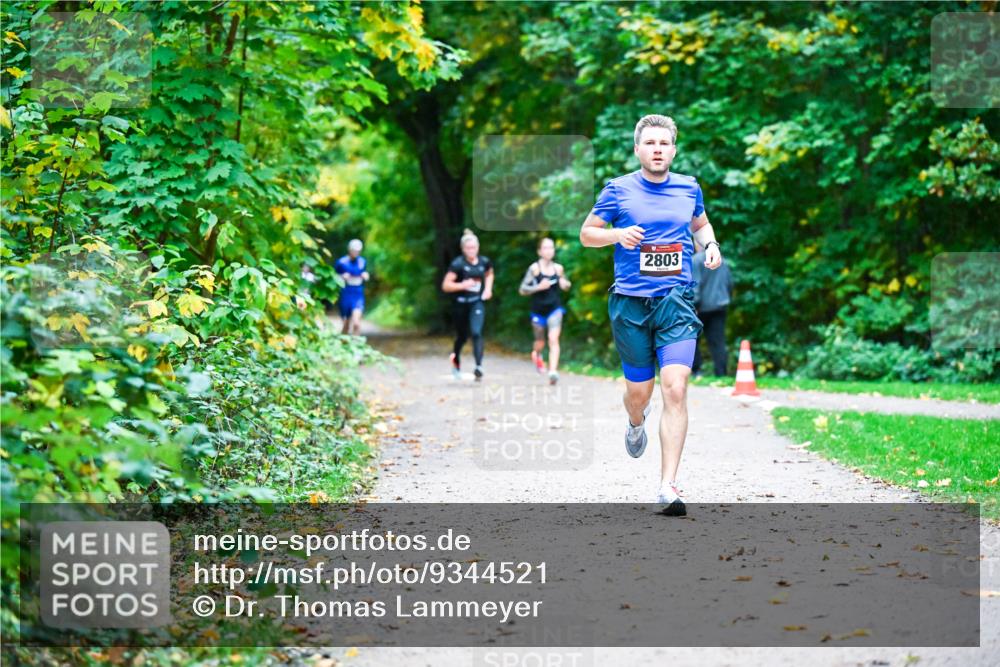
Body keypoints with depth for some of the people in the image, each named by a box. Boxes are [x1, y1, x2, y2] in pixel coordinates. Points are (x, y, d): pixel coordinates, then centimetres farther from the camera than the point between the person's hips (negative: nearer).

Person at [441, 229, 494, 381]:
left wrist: (488, 289, 8)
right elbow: (445, 285, -13)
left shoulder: (484, 262, -1)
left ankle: (479, 367, -25)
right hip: (461, 304, -1)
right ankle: (456, 359, 45)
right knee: (462, 336, 14)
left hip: (478, 302, 1)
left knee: (476, 333, -20)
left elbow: (489, 274, 23)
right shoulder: (458, 264, -12)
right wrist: (462, 285, -26)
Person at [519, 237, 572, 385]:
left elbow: (566, 285, 20)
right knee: (540, 342, 15)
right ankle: (536, 355, 50)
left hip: (554, 309, 1)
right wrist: (538, 287, -24)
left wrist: (565, 284, -4)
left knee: (553, 339, -16)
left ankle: (553, 371, -22)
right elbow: (522, 290, -9)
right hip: (538, 310, -1)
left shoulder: (558, 268, 2)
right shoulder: (534, 268, -8)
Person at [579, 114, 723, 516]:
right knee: (638, 391, 9)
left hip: (676, 302, 1)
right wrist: (617, 234, -12)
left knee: (675, 390, -13)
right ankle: (636, 424, 49)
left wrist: (711, 246, 7)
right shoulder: (618, 189, 1)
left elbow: (701, 224, 28)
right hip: (630, 303, -1)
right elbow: (586, 234, 8)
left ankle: (668, 488, -14)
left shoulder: (688, 188, 9)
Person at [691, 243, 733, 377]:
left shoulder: (695, 261, -10)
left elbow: (694, 285, -17)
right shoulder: (722, 261, 10)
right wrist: (726, 299, 28)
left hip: (702, 307, -5)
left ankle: (695, 369, 3)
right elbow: (730, 283, 16)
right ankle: (721, 373, -2)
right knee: (718, 341, 3)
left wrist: (693, 305, -17)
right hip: (719, 306, 5)